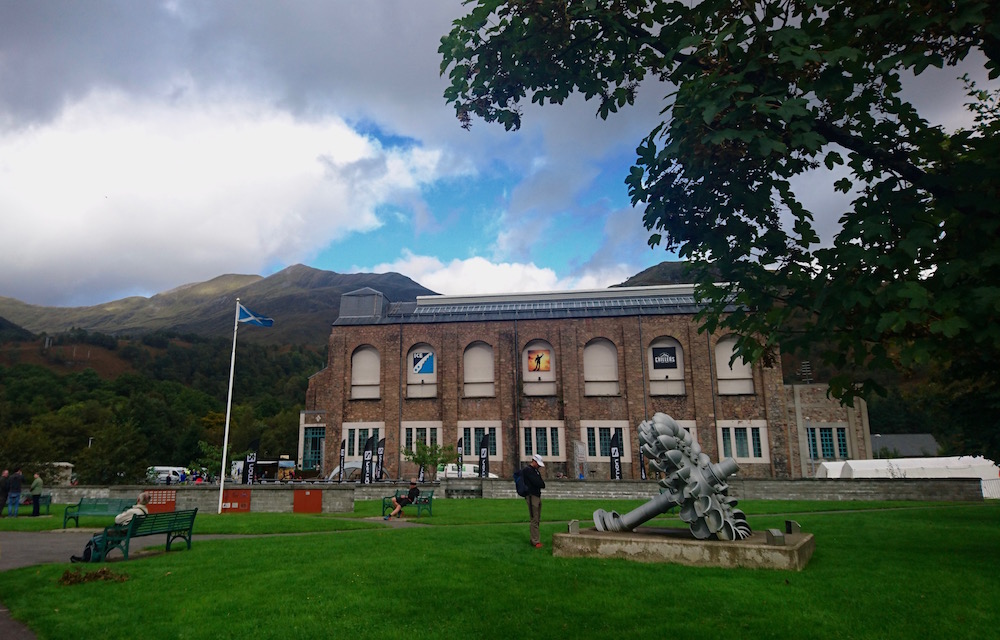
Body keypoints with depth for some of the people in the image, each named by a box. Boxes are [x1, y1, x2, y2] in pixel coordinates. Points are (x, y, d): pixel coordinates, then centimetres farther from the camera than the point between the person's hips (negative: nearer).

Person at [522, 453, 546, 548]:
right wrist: (542, 484, 0)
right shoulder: (527, 470, -11)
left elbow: (541, 483, 16)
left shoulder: (535, 470, 20)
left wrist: (540, 484, -5)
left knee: (537, 519, 11)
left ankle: (534, 539, 18)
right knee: (534, 520, -9)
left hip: (537, 496, 10)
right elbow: (536, 482, -18)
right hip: (531, 496, -10)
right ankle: (536, 541, -7)